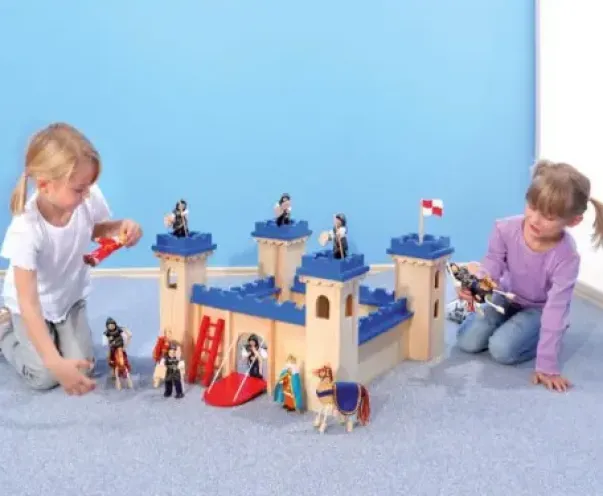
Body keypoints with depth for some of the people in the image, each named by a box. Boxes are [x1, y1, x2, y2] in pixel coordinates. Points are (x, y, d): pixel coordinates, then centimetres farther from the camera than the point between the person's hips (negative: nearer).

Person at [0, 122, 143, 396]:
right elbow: (29, 303, -39)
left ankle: (57, 330, 25)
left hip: (71, 297, 4)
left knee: (82, 367, -7)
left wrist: (122, 228, -25)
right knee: (45, 377, -11)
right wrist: (54, 362, -48)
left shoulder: (90, 199, -28)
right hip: (35, 304, -4)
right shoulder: (26, 229, -39)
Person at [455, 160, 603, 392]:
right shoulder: (505, 229, -27)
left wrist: (547, 366, -31)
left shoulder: (566, 257, -34)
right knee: (467, 341, -11)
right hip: (507, 297, 3)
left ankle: (533, 332, 6)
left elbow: (556, 310, -32)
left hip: (538, 309, -3)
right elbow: (492, 265, -14)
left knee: (502, 349, -24)